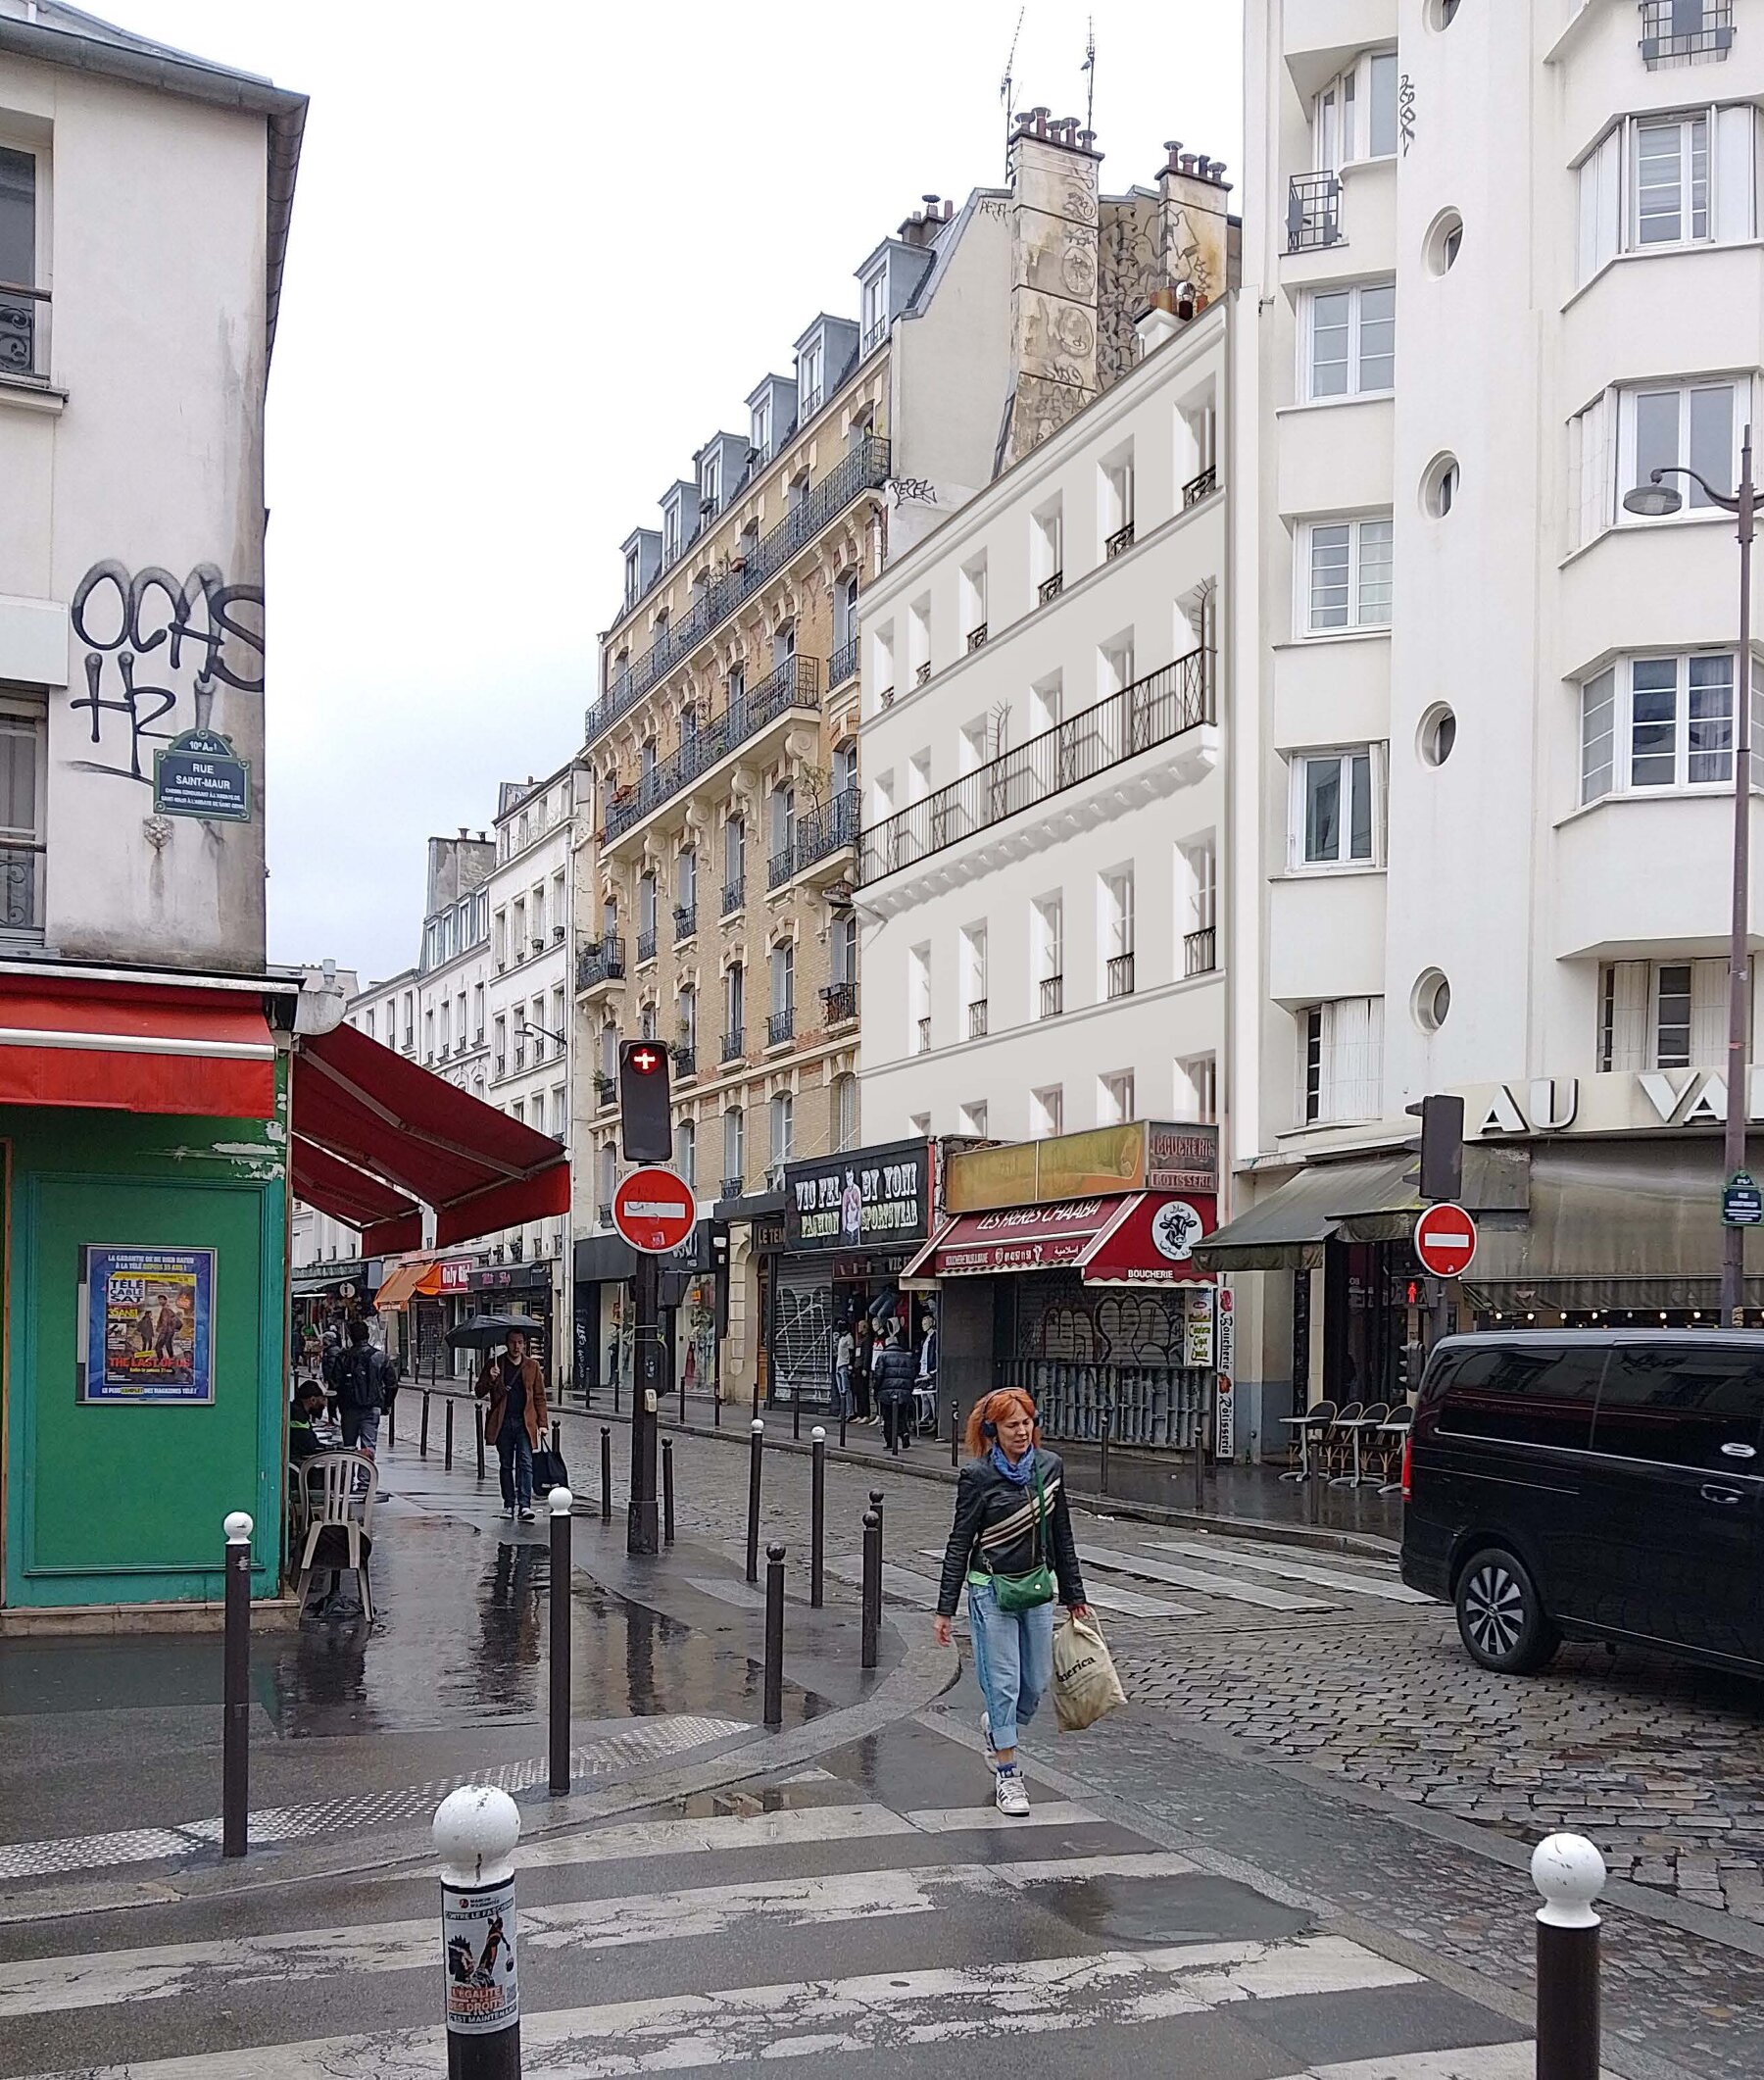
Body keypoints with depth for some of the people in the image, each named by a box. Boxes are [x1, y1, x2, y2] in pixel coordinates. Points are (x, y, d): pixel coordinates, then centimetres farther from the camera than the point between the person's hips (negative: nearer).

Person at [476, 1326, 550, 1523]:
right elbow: (480, 1392, 3)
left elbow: (539, 1397, 9)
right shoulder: (495, 1365, 5)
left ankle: (524, 1505, -16)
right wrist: (491, 1380, -17)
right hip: (503, 1423, 1)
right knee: (506, 1465, 8)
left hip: (525, 1423, -1)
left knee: (525, 1463, -10)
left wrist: (543, 1423, 2)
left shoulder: (533, 1366, 8)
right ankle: (509, 1505, 16)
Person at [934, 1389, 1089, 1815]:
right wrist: (945, 1608, -8)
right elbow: (960, 1543, -7)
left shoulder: (1050, 1466, 2)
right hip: (992, 1590, -5)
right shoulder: (978, 1476, -10)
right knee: (1003, 1683, -3)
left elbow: (1062, 1535, 11)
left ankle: (996, 1728, 39)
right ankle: (1007, 1774, 9)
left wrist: (1074, 1596, 13)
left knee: (1037, 1683, 10)